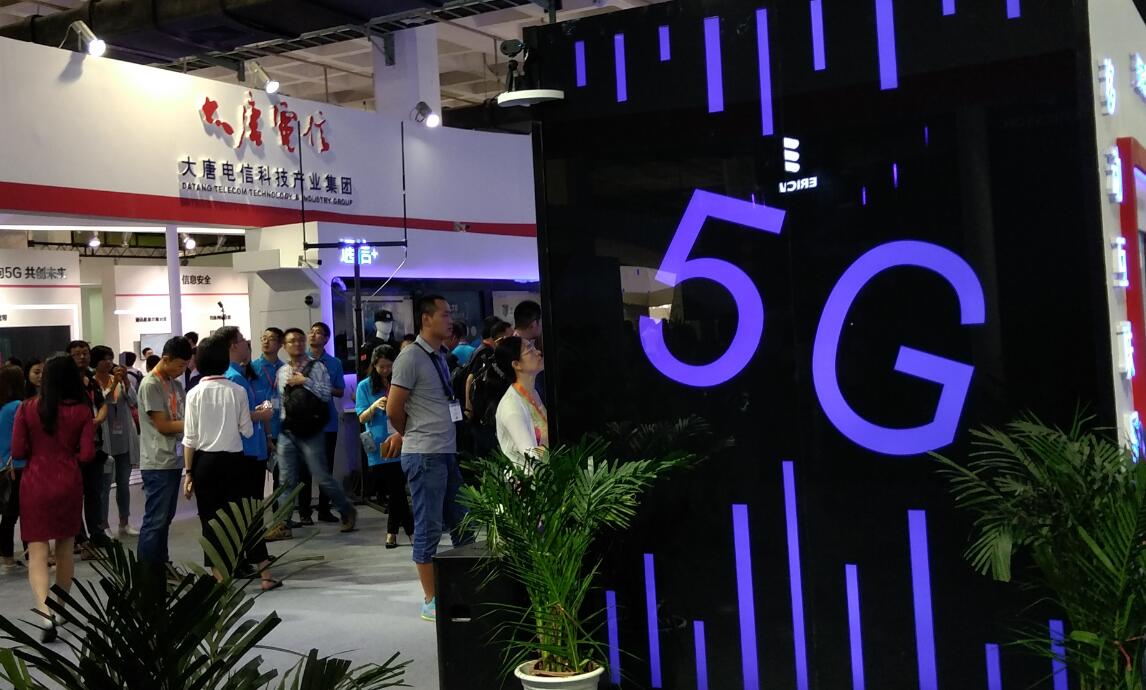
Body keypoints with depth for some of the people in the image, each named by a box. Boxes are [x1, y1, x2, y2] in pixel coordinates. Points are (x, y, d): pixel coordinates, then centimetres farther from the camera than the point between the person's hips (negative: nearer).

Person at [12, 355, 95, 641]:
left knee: (37, 552, -1)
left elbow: (18, 451, -5)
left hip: (35, 484, -1)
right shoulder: (82, 411, -6)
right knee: (65, 546, 18)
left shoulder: (27, 408, -7)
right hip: (68, 483, 1)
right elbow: (87, 454, -8)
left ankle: (46, 613, -18)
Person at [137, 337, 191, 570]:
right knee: (155, 520, -5)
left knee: (165, 518, 15)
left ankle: (160, 567, 23)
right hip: (157, 464, -9)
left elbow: (185, 415, 13)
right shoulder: (150, 385, -12)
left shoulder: (175, 384, 13)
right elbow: (163, 426, -15)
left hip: (173, 461, 9)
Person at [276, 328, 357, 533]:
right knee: (286, 481, 5)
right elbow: (280, 400, 15)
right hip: (286, 432, 4)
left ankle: (348, 512, 16)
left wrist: (305, 381, -17)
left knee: (322, 477, -2)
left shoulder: (316, 367, -3)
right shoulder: (282, 372, 12)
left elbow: (326, 394, -12)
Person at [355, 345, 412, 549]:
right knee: (396, 491, -2)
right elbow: (362, 418, 1)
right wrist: (374, 407, -19)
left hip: (401, 445, 1)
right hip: (379, 448, -1)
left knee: (396, 491, 0)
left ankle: (392, 533, 13)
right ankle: (411, 531, 6)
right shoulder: (365, 386, 5)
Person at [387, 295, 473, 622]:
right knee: (429, 529, -1)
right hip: (424, 455, -8)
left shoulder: (440, 356, 15)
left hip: (448, 453, 8)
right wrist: (411, 435, 6)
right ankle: (431, 602, 8)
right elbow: (394, 410, -10)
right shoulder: (411, 357, -11)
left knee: (462, 525, 12)